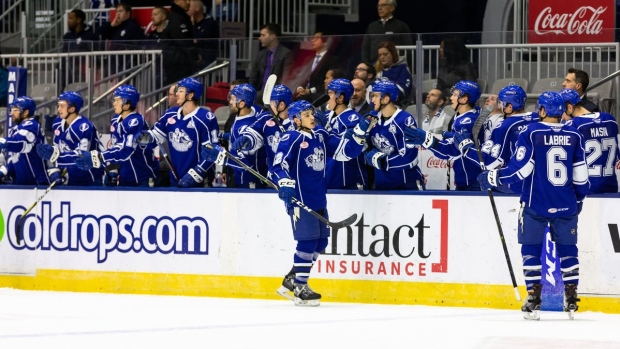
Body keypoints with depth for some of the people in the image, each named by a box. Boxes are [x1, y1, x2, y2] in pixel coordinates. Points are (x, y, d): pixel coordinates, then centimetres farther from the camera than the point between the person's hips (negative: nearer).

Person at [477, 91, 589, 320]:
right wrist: (579, 198, 23)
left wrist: (492, 178, 0)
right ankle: (571, 298, 14)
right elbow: (581, 175, 7)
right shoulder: (574, 136, 3)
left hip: (536, 205, -3)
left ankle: (534, 298, -2)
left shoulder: (531, 133, -7)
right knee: (567, 249, 14)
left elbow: (520, 168, -12)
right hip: (566, 206, 3)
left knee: (531, 249, 5)